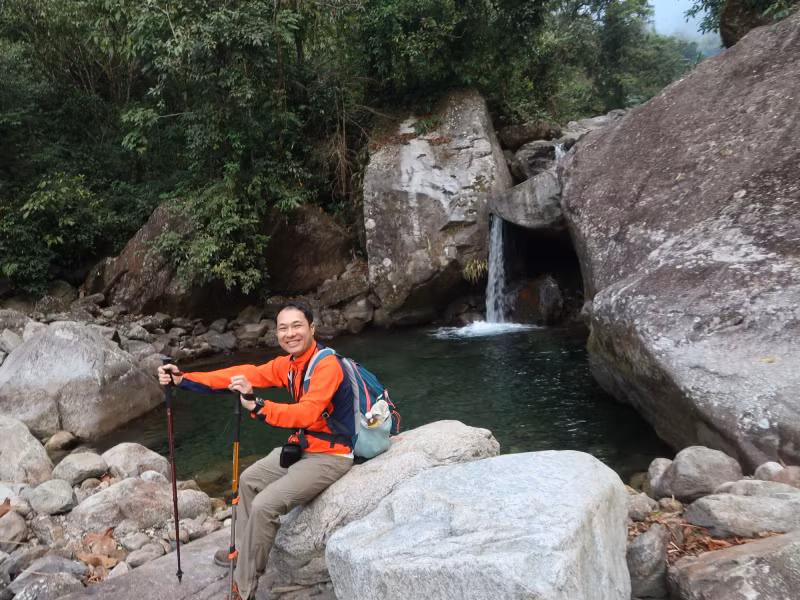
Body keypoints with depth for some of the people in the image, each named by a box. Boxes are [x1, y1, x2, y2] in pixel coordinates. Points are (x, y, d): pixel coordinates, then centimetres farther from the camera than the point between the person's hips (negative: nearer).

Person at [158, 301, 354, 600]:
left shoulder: (327, 365, -25)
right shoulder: (289, 364, 1)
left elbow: (307, 414, -38)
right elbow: (244, 373, -4)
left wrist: (256, 405, -50)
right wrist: (183, 379, -11)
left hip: (330, 455, -9)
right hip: (302, 446, 9)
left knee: (264, 505, -18)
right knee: (249, 480, 20)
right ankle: (245, 552, 34)